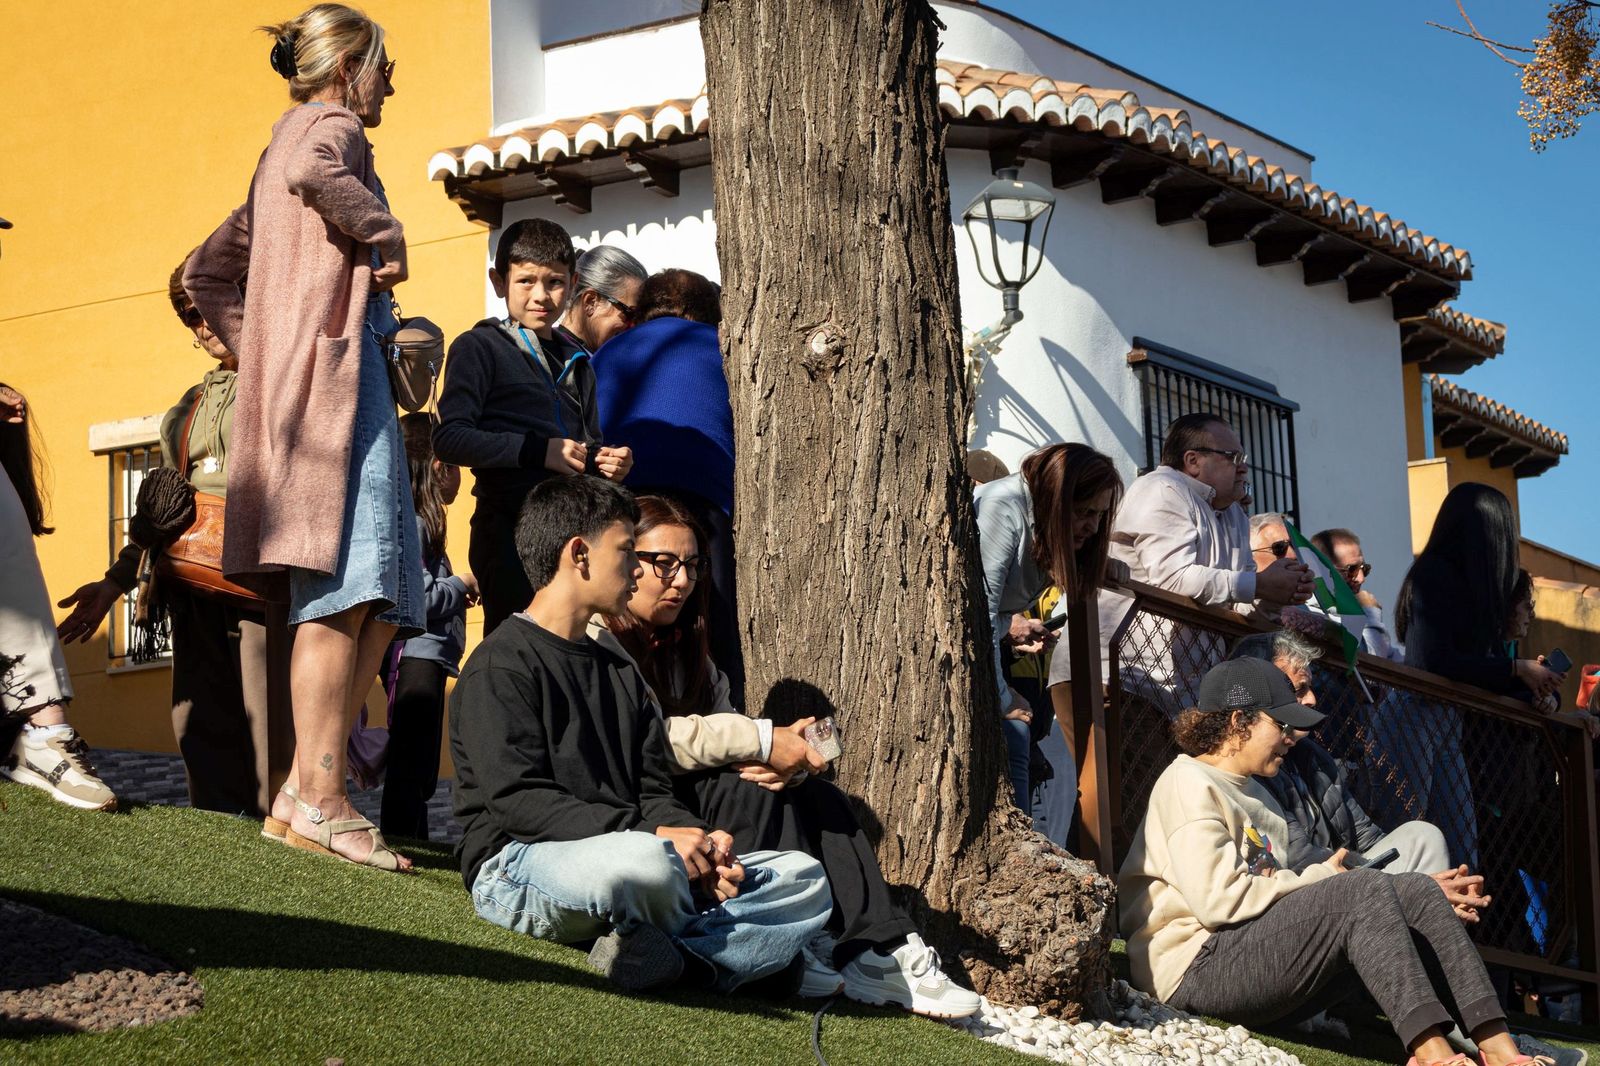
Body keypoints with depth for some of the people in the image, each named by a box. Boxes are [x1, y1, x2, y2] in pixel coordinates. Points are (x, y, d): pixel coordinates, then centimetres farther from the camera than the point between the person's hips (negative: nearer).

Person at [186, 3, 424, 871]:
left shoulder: (281, 150, 30)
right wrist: (385, 233, -11)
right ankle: (319, 799, -21)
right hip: (334, 366, -10)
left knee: (382, 600, 3)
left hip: (294, 377, 10)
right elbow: (310, 174, -25)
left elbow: (208, 270, 31)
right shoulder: (331, 126, 1)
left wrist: (257, 352, 21)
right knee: (347, 590, -16)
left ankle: (304, 794, -1)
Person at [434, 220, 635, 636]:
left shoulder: (576, 359, 23)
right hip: (510, 525, -7)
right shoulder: (479, 348, 1)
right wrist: (539, 450, -17)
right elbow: (449, 439, -11)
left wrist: (607, 462, 7)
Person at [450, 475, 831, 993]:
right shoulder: (501, 664, -3)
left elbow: (653, 792, 16)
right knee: (642, 863, -41)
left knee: (803, 876, -6)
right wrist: (645, 834, -23)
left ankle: (680, 953, -31)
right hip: (519, 863, -8)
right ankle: (690, 945, -7)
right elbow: (517, 800, -16)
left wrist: (697, 838, -8)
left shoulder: (620, 673, 24)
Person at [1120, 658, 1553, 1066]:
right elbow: (1217, 899, -17)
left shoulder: (1254, 794, 26)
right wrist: (1319, 879, -7)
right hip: (1198, 969, -9)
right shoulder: (1188, 784, -4)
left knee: (1415, 891, -6)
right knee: (1366, 889, -25)